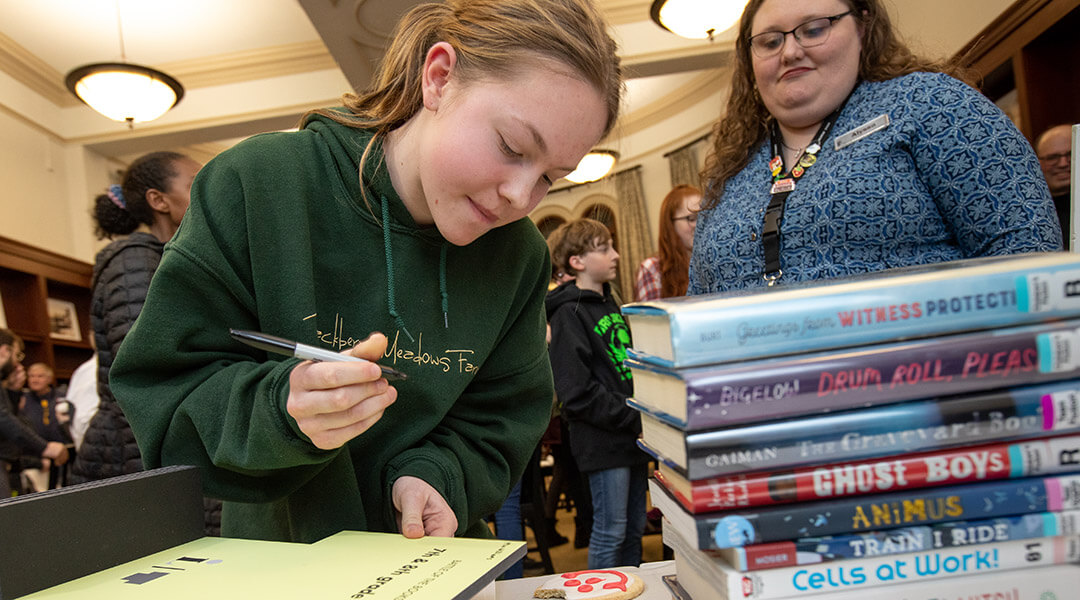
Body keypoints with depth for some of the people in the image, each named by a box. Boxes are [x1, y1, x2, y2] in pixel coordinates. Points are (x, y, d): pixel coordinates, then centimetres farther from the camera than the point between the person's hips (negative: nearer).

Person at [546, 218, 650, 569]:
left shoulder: (609, 304, 15)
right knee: (610, 531, 0)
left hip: (631, 435, 8)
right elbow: (577, 392, -18)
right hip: (603, 442, -8)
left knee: (634, 528, 17)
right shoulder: (569, 315, -13)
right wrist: (632, 417, -17)